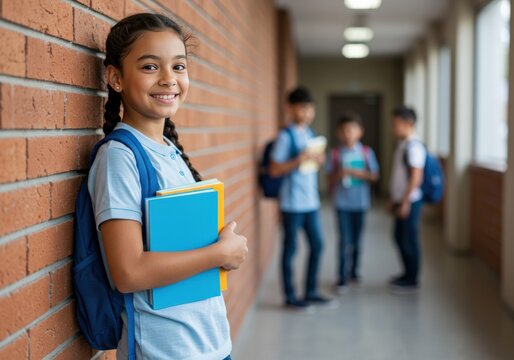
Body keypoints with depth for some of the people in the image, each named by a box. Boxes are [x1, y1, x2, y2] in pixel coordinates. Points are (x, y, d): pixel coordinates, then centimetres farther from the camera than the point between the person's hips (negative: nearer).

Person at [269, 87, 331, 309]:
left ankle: (311, 292, 24)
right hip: (292, 202, -7)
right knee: (290, 248, 2)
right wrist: (297, 161, -24)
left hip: (310, 201, 8)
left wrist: (318, 160, 0)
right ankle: (290, 296, 13)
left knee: (317, 244, 11)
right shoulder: (286, 136, -10)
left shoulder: (309, 134, 12)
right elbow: (274, 169, -12)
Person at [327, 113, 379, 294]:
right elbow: (330, 178, 2)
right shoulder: (336, 153, 0)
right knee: (345, 240, -7)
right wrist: (339, 174, -18)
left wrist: (356, 172, -14)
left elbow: (374, 176, -1)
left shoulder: (366, 152, 2)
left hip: (360, 202, 2)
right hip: (342, 203, -2)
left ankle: (353, 272, 29)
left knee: (356, 240, 11)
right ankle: (342, 278, -2)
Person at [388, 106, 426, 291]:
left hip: (409, 201, -9)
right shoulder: (402, 144, 13)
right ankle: (408, 273, 28)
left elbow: (416, 177, -20)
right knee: (400, 237, 16)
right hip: (401, 200, 9)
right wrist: (394, 200, 20)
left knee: (409, 239, -1)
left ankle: (411, 279, 9)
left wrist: (405, 202, -20)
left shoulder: (413, 146, -16)